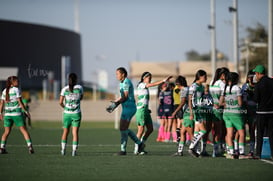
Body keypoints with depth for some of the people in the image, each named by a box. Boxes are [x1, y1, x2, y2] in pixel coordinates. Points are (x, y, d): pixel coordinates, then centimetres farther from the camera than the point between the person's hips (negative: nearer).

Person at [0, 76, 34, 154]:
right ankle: (30, 146, -8)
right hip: (17, 113, -4)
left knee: (7, 132, 12)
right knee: (24, 130, 0)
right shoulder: (16, 90, -6)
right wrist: (26, 111, -7)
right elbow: (20, 102, -11)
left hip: (7, 113, 5)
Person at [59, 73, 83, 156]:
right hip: (76, 114, -1)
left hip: (67, 113, 1)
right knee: (75, 132, -1)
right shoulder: (79, 87, -4)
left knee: (65, 132, 15)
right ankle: (74, 151, -9)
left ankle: (63, 149, 13)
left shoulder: (65, 89, -4)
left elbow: (60, 102, -4)